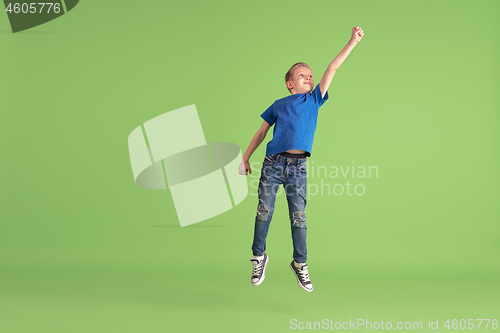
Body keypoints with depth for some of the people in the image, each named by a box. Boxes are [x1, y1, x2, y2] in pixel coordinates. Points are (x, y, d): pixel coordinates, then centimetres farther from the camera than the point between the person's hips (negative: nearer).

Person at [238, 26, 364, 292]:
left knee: (298, 217, 3)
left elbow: (332, 69, 8)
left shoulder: (314, 99, 13)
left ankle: (300, 264, 15)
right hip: (273, 163, -1)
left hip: (298, 167, 1)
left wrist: (352, 42, 6)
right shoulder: (279, 105, 12)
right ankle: (259, 257, 17)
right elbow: (261, 132, 17)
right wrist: (245, 158, 13)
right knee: (264, 212, 1)